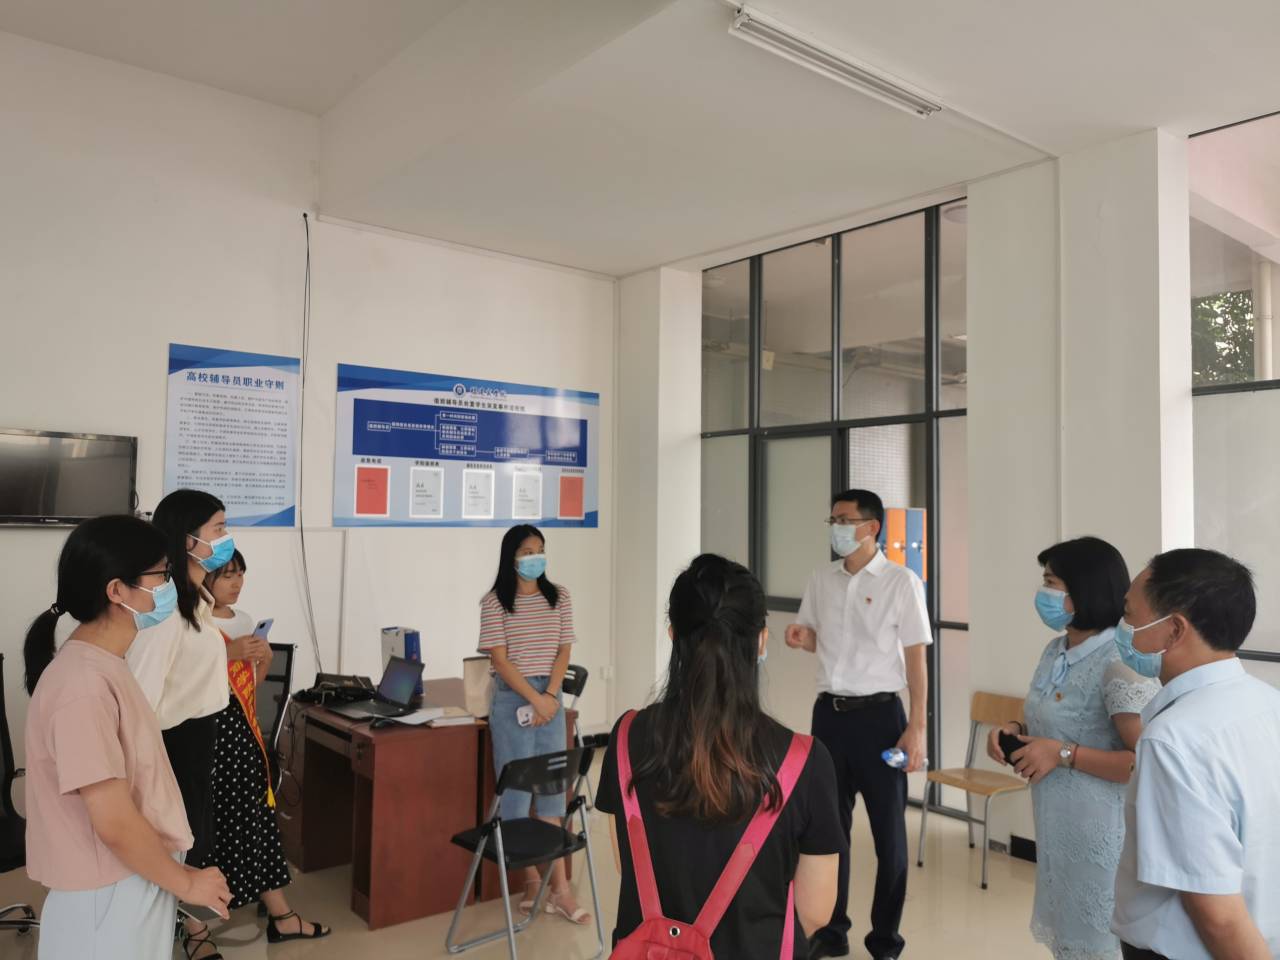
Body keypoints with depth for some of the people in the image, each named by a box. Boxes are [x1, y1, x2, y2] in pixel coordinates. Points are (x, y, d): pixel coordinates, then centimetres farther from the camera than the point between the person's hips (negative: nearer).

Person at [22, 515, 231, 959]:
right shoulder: (84, 685, -26)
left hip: (136, 887, 9)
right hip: (108, 900, -9)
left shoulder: (102, 667, 4)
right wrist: (186, 882, -13)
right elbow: (115, 824, -26)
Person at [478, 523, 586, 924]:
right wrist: (534, 698, -15)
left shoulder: (559, 597, 5)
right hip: (512, 699, -3)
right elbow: (499, 658, -10)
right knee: (516, 789, 2)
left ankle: (559, 886, 10)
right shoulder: (495, 602, -6)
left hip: (551, 698, 3)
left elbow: (563, 650, 3)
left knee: (552, 789, 5)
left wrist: (550, 695, -10)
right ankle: (530, 880, 16)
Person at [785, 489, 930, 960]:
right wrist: (801, 637, -7)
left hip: (878, 713, -4)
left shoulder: (901, 582, -8)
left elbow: (915, 657, -8)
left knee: (888, 831, 7)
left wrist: (917, 728, -12)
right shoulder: (821, 581, 6)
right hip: (829, 712, 4)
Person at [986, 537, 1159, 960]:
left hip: (1099, 833, -8)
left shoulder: (1120, 664, -21)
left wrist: (1063, 755, -24)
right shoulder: (1055, 650, 5)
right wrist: (1017, 732, 1)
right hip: (1055, 826, 8)